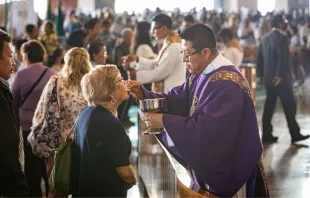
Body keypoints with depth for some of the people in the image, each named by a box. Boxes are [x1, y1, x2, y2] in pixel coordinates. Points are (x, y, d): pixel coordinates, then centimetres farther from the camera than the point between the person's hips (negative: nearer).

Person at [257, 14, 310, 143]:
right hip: (281, 79, -8)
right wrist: (280, 75, -21)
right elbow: (283, 58, -22)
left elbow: (260, 57, 13)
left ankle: (267, 134, 10)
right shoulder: (282, 38, -14)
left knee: (269, 106, 9)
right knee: (289, 107, 0)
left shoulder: (266, 38, 11)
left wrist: (260, 74, 16)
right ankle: (295, 134, 5)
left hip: (268, 78, 8)